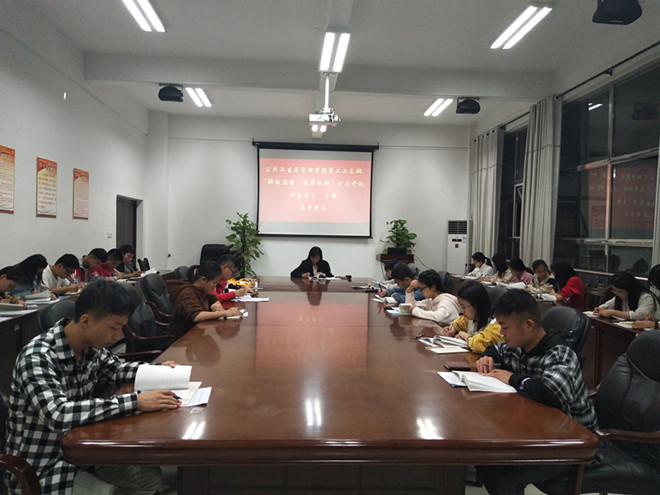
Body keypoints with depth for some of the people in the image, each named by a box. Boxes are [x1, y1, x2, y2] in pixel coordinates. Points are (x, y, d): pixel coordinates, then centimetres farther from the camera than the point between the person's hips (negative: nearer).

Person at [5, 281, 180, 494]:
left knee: (150, 477, 6)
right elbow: (59, 415, -40)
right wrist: (135, 402, -41)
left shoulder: (90, 347, -6)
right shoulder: (37, 357, -27)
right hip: (43, 470, -7)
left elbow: (114, 369, 13)